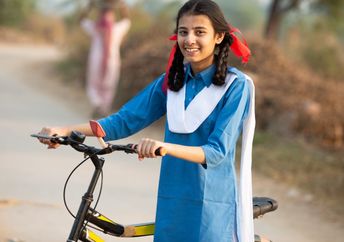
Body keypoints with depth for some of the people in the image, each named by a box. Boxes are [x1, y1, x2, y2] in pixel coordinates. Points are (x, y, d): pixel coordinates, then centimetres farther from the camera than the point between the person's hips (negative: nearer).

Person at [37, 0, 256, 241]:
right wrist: (66, 130, -6)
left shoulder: (235, 85, -8)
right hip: (172, 202, 5)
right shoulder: (171, 81, 8)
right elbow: (125, 120, 5)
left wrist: (165, 146, -33)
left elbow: (217, 151, -17)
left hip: (212, 206, -5)